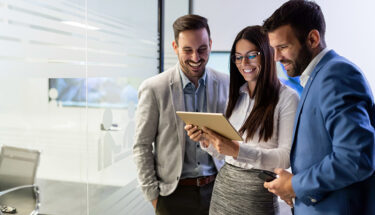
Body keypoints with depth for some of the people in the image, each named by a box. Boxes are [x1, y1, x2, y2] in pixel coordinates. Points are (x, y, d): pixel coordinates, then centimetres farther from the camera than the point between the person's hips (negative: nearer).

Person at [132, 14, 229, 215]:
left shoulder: (226, 84, -2)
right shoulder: (153, 89, -10)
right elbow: (142, 146, -5)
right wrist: (153, 194, -5)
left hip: (216, 189, 2)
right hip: (174, 193, -2)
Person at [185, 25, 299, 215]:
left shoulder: (287, 97, -10)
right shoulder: (235, 95, 7)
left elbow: (286, 156, -16)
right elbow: (223, 152, 10)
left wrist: (238, 150, -27)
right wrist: (206, 139, -9)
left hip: (258, 193, -5)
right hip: (223, 186, 5)